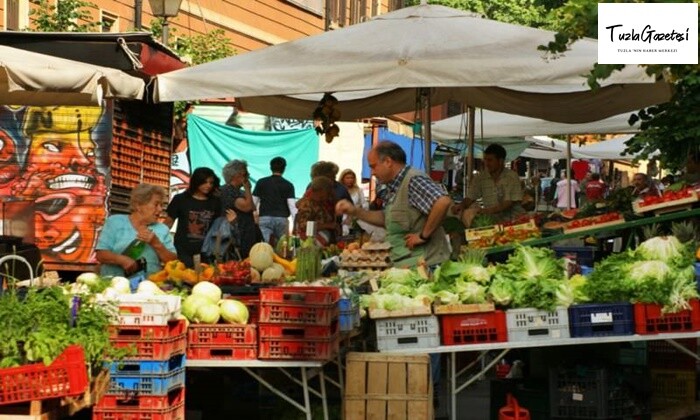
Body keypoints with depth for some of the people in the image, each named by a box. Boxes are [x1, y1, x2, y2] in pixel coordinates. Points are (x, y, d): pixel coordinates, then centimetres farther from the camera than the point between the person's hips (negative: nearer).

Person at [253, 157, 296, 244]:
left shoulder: (261, 182, 7)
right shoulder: (288, 185, 4)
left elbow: (253, 202, 8)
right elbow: (292, 205, -3)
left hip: (264, 218, 0)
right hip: (282, 219, 0)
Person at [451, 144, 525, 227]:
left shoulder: (512, 177, -5)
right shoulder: (480, 178, 7)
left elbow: (509, 203, -13)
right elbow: (470, 198, 6)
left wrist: (486, 210, -26)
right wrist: (461, 206, -18)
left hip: (513, 219, -4)